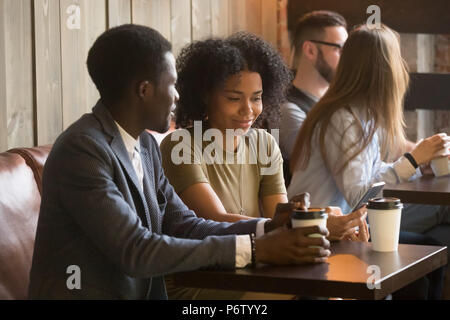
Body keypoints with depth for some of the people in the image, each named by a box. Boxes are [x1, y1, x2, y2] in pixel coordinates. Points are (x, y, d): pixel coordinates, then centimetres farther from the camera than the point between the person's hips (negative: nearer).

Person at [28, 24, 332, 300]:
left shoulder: (145, 144, 8)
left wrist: (268, 228, -8)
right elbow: (135, 250, -23)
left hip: (144, 292, 7)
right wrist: (255, 249, -23)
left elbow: (183, 225, 7)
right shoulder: (82, 150, -18)